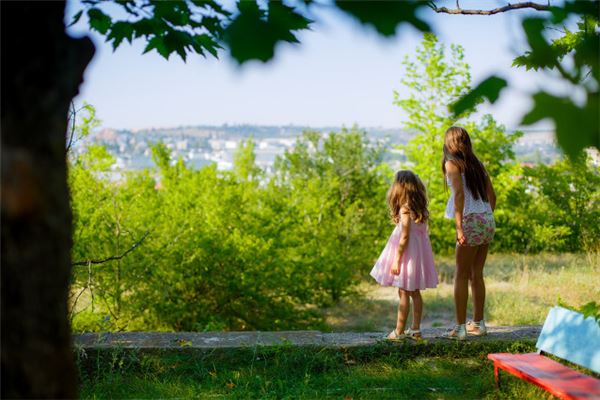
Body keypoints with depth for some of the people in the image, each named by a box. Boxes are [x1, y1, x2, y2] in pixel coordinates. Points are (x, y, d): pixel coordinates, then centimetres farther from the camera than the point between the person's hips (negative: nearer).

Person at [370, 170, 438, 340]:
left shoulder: (405, 209, -16)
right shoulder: (420, 208, 7)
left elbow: (405, 236, -19)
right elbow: (424, 232, 9)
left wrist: (397, 259, -16)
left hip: (408, 252, -8)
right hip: (419, 252, 8)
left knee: (404, 293, -3)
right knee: (415, 293, 13)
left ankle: (399, 331, 2)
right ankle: (415, 329, 19)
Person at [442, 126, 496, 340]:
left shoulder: (452, 164, -3)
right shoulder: (476, 163, 16)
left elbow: (459, 194, -16)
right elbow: (492, 196, 16)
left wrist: (459, 227, -18)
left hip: (471, 221, -7)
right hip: (488, 220, 7)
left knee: (461, 276, 1)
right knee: (476, 274, 15)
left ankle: (460, 327, 1)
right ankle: (478, 323, 20)